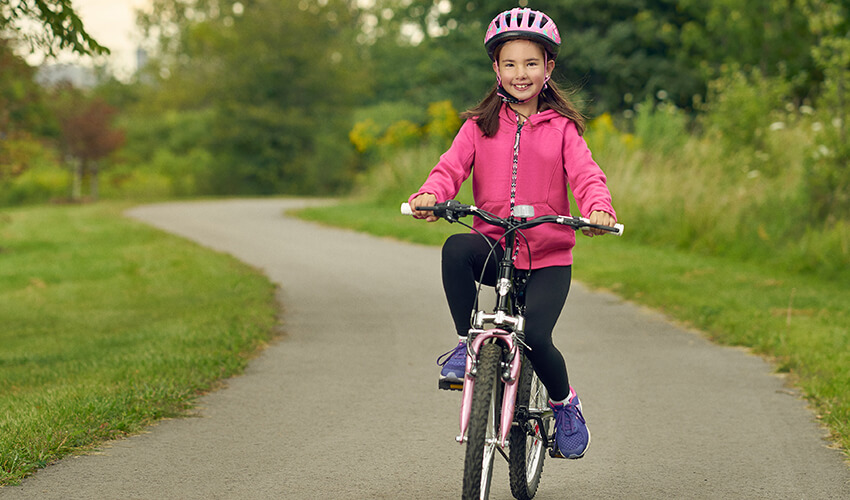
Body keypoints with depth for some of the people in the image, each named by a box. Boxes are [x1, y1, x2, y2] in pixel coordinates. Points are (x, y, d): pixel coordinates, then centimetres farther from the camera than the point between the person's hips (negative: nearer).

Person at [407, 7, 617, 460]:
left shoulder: (561, 128, 4)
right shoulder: (480, 125, 7)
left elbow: (585, 174, -8)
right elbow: (452, 167, -6)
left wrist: (599, 208, -31)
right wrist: (430, 195, -29)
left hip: (548, 256, -1)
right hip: (494, 247, 1)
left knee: (535, 334, -21)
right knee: (456, 249, -34)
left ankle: (565, 404, 11)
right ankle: (466, 343, -15)